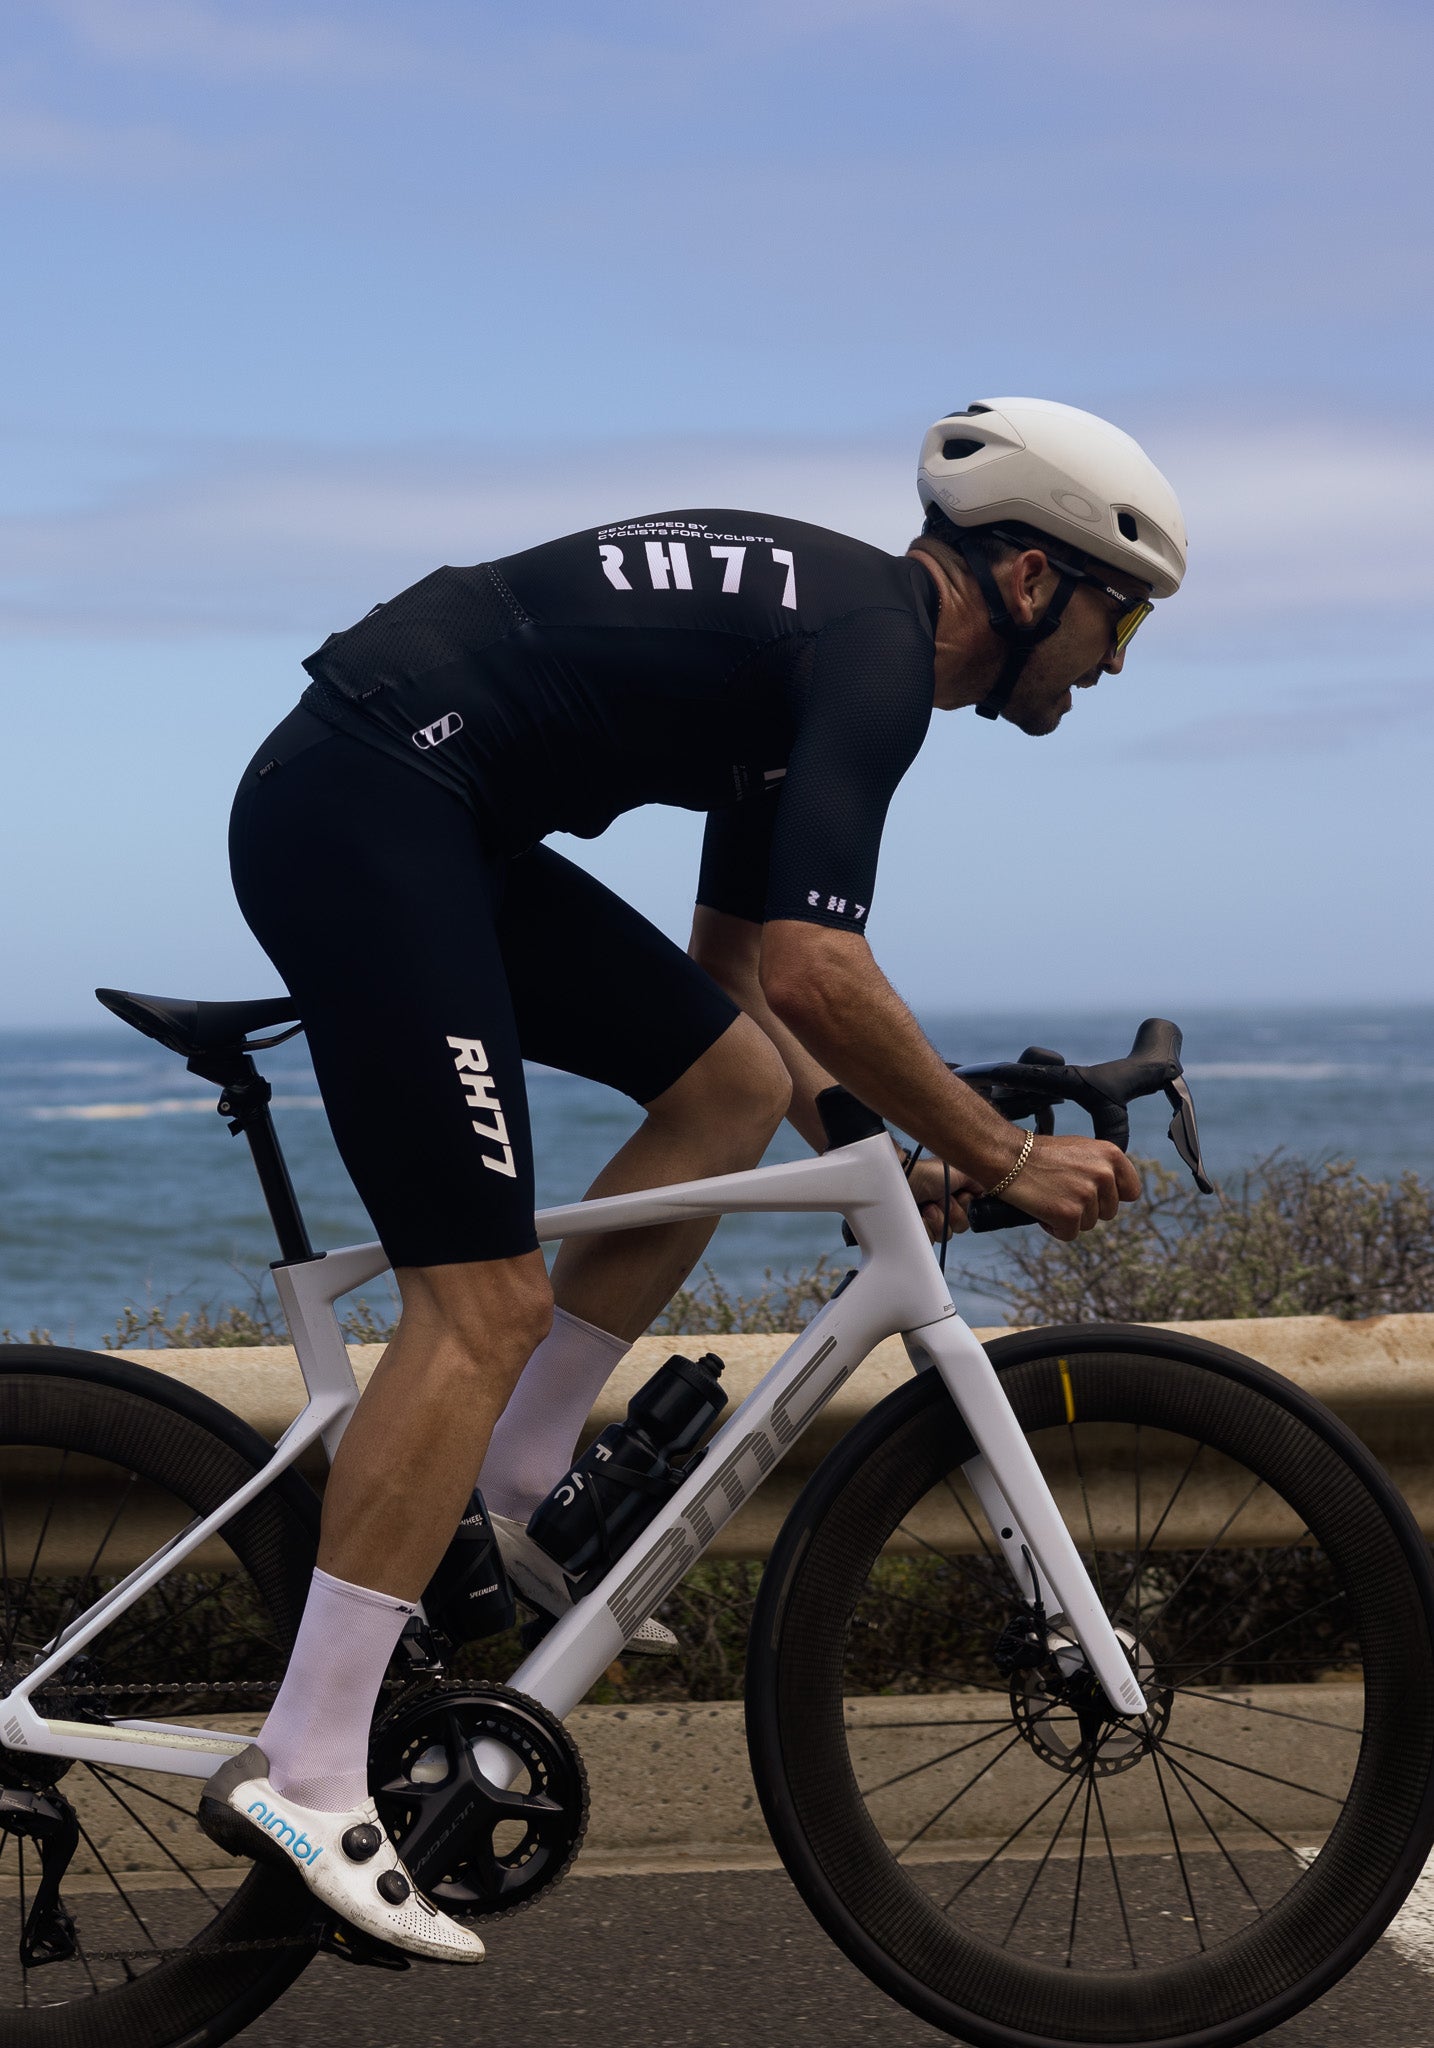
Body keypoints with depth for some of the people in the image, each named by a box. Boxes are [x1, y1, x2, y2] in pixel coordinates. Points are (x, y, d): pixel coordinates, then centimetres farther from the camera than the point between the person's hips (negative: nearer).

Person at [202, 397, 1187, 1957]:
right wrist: (1007, 1156, -10)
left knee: (730, 1085, 13)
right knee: (486, 1302, -12)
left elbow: (732, 966, 26)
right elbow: (814, 975, -22)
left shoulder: (818, 622, 20)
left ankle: (515, 1484, 16)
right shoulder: (879, 651, -11)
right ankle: (301, 1777, -12)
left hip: (424, 827, 10)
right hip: (363, 816, -10)